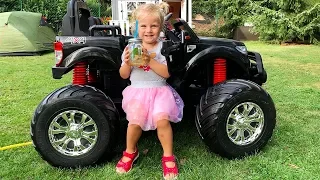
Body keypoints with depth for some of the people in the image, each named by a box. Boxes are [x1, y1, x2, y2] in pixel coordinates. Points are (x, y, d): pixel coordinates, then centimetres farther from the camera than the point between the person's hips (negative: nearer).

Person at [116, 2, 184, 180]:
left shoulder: (163, 47, -3)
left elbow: (166, 73, -12)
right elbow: (124, 75, 6)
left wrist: (149, 60, -23)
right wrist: (127, 63, -14)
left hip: (159, 90, -1)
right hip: (137, 90, 2)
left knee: (162, 119, -24)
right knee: (135, 121, -18)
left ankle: (168, 156, 0)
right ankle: (130, 151, 14)